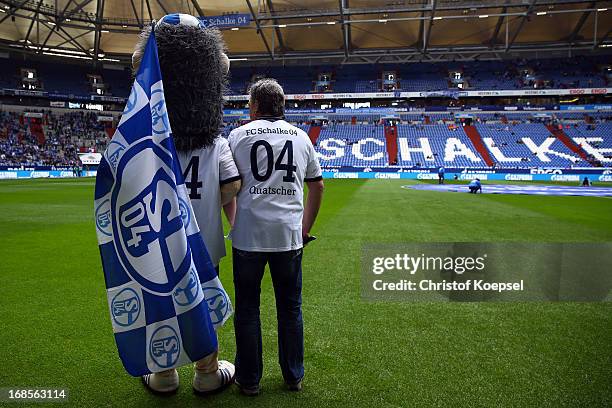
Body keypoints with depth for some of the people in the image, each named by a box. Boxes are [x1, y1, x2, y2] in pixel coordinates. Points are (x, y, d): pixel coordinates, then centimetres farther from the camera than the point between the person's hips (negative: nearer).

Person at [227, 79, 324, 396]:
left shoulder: (239, 135, 2)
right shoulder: (300, 137, 9)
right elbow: (317, 185, 12)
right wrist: (306, 226, 19)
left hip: (248, 235, -2)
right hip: (289, 236, 2)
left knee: (247, 307, 11)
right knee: (290, 307, 14)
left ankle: (248, 380, 24)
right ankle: (294, 376, 28)